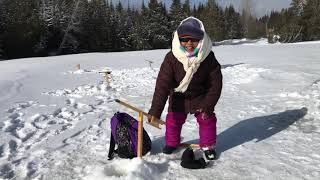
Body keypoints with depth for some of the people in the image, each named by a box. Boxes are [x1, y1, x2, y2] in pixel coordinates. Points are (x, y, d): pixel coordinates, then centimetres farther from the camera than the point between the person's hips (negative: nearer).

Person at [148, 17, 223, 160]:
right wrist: (155, 111, -33)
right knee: (173, 119, 4)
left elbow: (215, 84, -15)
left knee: (207, 119, 2)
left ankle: (208, 146, 23)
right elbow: (162, 85, -30)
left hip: (201, 96, 1)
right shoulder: (171, 58, -29)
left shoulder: (209, 58, -26)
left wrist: (208, 105, -17)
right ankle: (171, 143, 29)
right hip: (178, 96, 0)